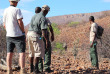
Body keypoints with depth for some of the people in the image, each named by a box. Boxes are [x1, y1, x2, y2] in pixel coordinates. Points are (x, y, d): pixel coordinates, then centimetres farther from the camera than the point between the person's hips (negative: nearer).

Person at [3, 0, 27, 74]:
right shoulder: (17, 10, -10)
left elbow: (4, 25, 13)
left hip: (9, 35, 6)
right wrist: (23, 32, -6)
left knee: (9, 53, 5)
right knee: (22, 53, -3)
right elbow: (20, 22, -17)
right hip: (18, 35, -6)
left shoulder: (5, 11, 9)